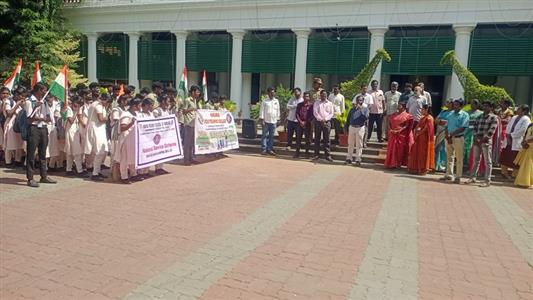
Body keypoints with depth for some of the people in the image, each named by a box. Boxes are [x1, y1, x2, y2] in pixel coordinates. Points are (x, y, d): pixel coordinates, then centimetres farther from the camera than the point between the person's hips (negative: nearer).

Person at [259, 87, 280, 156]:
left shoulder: (276, 101, 11)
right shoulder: (264, 101, 0)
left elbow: (278, 111, 13)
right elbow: (261, 110, -2)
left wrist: (277, 119, 10)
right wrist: (261, 119, -8)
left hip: (273, 121, 3)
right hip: (266, 121, -3)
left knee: (271, 136, 6)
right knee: (265, 135, -1)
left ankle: (270, 149, 12)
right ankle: (264, 149, 3)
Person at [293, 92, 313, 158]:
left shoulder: (311, 105, 0)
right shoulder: (299, 105, 8)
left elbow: (312, 116, -3)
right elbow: (297, 114, 5)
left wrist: (305, 122, -10)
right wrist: (300, 121, -8)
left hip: (307, 124, -2)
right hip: (300, 123, 2)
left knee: (308, 139, 2)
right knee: (298, 138, 3)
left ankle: (307, 152, 9)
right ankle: (297, 152, 10)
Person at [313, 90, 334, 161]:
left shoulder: (330, 103, 11)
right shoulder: (316, 103, 9)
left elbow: (331, 114, 4)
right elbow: (315, 113, -1)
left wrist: (325, 119, -10)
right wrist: (321, 119, -12)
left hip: (327, 122, 0)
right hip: (318, 122, 0)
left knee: (326, 139, -1)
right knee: (317, 139, 1)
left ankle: (327, 155, -1)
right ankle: (317, 154, 6)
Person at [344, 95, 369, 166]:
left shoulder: (365, 108, 2)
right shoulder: (353, 108, 12)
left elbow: (366, 117, -16)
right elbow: (348, 118, 16)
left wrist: (361, 109, -19)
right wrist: (346, 127, 12)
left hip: (360, 128, -3)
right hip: (351, 127, 3)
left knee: (359, 145, 1)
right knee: (350, 144, 8)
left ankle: (358, 160, 7)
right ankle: (349, 158, 15)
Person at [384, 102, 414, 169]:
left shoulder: (406, 116, -2)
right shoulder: (394, 115, 13)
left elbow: (406, 126, -10)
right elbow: (389, 123, 10)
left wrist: (399, 131, -20)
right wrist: (390, 129, -8)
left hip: (401, 135, -4)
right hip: (393, 134, 5)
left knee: (400, 149, 1)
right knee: (392, 149, 4)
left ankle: (398, 163, 6)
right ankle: (392, 163, 9)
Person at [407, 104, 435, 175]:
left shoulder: (429, 118, -12)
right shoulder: (422, 118, 16)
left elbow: (426, 128, -17)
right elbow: (418, 126, 15)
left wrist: (419, 133, -11)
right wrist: (416, 130, -5)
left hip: (425, 138, -9)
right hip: (419, 138, 9)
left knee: (423, 153, -3)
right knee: (417, 152, 10)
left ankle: (423, 169, 5)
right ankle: (417, 168, 17)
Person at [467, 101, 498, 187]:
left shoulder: (493, 118, -2)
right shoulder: (478, 117, 15)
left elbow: (491, 131, -10)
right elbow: (474, 128, 11)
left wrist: (482, 140, -15)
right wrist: (476, 138, -5)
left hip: (486, 142, -5)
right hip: (476, 141, 5)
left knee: (488, 161, 0)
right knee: (476, 160, 12)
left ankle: (487, 180, 3)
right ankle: (473, 177, 20)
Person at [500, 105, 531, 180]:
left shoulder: (526, 119, -8)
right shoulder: (514, 117, 14)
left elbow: (522, 130, -18)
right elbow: (508, 126, 10)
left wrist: (511, 135, -12)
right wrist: (508, 136, -5)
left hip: (517, 142, -7)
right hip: (509, 141, 7)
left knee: (515, 160, -1)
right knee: (504, 157, 10)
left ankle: (514, 175, 12)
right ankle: (504, 173, 24)